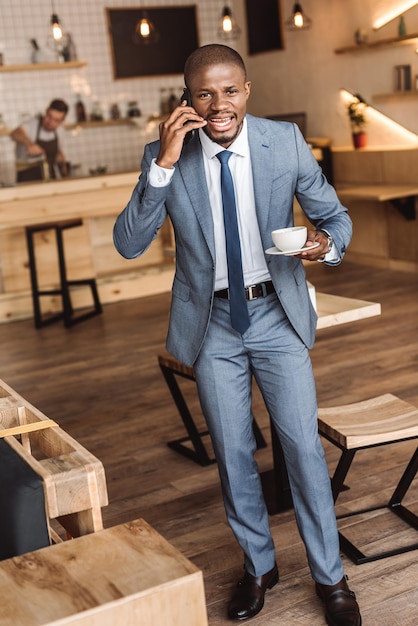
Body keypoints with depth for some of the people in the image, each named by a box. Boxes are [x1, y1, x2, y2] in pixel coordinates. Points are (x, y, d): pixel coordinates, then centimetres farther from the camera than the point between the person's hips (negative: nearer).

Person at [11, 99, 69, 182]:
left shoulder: (58, 131, 6)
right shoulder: (33, 124, -13)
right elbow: (15, 134, -34)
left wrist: (65, 177, 14)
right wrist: (29, 144, -53)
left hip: (50, 179, 5)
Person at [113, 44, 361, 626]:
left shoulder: (286, 141, -9)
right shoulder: (164, 155, -10)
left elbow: (335, 215, 1)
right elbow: (129, 244, -17)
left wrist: (326, 242, -24)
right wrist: (165, 163, -27)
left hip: (277, 315, 0)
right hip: (212, 323, 1)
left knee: (304, 446, 2)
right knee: (233, 454, 13)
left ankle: (330, 576, 23)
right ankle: (258, 565, 35)